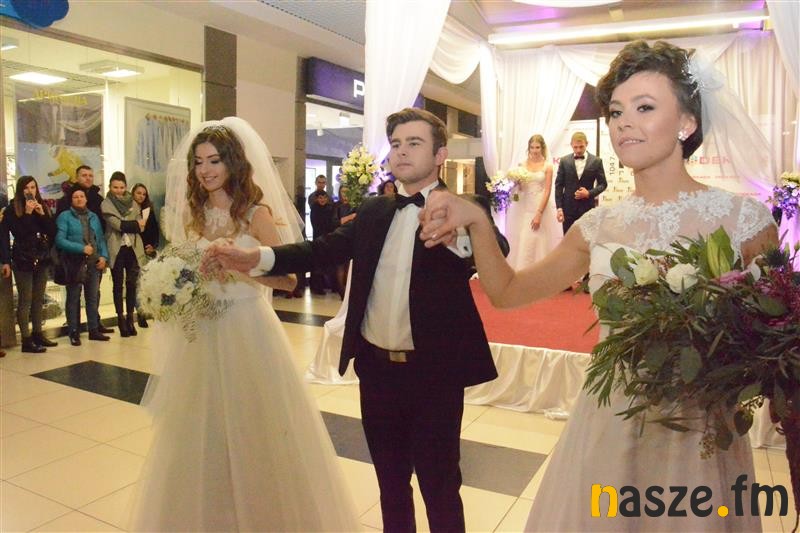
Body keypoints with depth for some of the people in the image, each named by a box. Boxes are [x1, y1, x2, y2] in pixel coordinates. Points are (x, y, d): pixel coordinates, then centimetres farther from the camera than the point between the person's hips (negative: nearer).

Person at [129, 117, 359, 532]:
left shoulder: (256, 213, -7)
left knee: (250, 430, 5)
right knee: (201, 432, 13)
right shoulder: (191, 214, 9)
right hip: (199, 335, 5)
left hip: (245, 331, -5)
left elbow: (288, 279, -13)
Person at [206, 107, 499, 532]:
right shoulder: (373, 211, 8)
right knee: (390, 481, 21)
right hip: (376, 369, 5)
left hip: (433, 373, -4)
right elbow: (323, 249, 0)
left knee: (439, 486, 11)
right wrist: (256, 257, -15)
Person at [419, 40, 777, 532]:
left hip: (695, 439, -3)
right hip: (604, 429, 3)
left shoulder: (742, 217, -10)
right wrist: (477, 222, -13)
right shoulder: (601, 225, 0)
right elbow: (508, 291, 2)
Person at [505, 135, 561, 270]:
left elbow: (547, 191, -6)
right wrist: (516, 183, -12)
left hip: (541, 206, -2)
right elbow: (518, 188, 11)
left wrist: (539, 214, -13)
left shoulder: (547, 167, 0)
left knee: (537, 242, -1)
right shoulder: (522, 165, 7)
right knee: (521, 241, 0)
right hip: (523, 207, 2)